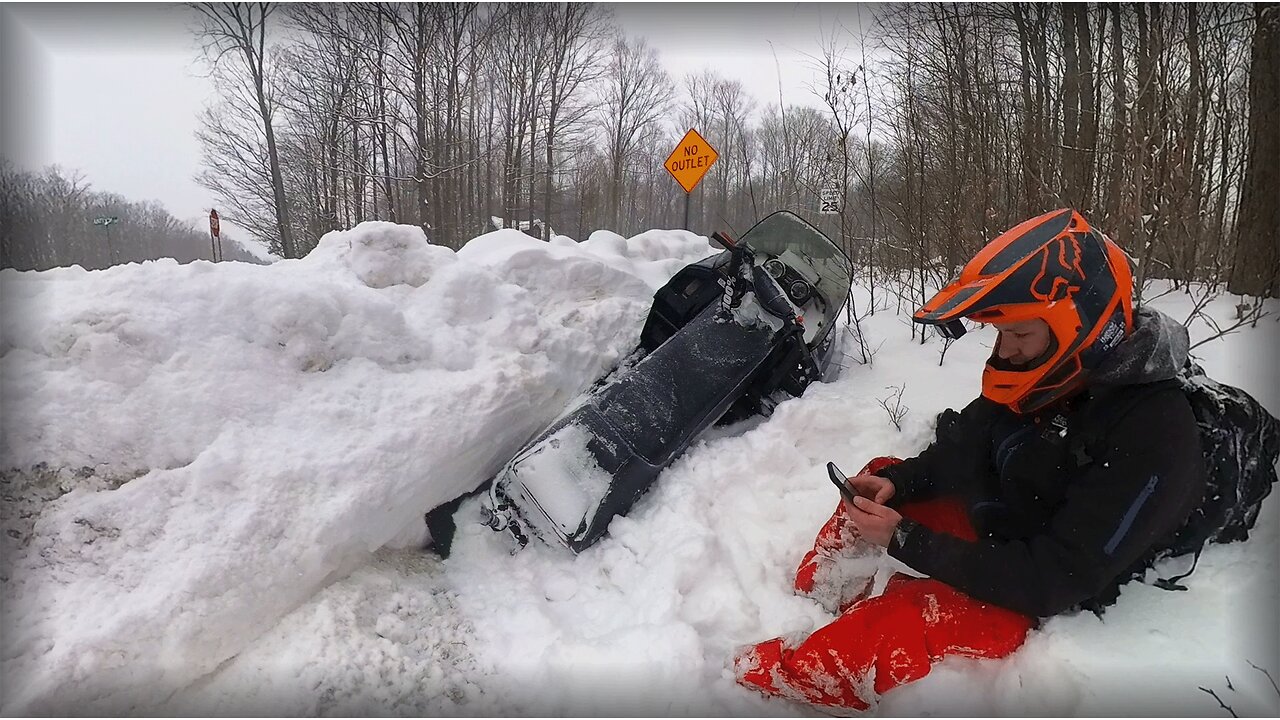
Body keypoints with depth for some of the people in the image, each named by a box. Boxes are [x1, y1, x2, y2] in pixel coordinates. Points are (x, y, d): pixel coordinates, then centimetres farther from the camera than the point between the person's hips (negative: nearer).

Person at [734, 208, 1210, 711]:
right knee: (878, 479, 12)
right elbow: (962, 447, 9)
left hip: (1036, 600, -9)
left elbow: (1055, 581, -30)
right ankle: (805, 609, 10)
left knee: (889, 634, -31)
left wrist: (907, 540, -30)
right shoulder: (1043, 377, -8)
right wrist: (896, 482, -9)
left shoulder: (1153, 437, -29)